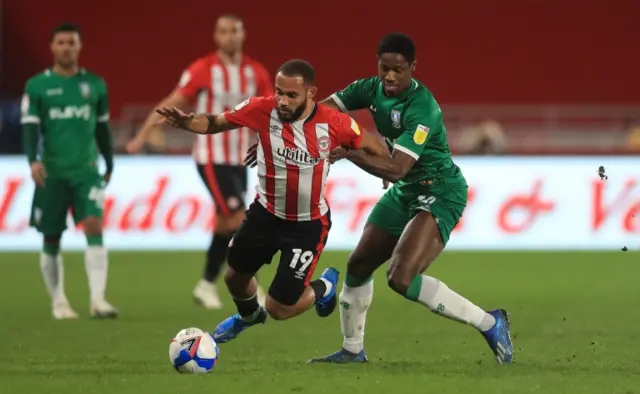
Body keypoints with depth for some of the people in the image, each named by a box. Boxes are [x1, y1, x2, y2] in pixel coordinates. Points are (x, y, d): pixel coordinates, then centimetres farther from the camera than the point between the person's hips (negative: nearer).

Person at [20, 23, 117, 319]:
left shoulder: (94, 84, 8)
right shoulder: (37, 86, 1)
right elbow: (30, 126, -6)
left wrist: (109, 163, 21)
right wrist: (33, 160, -22)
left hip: (86, 170, 1)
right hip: (52, 172, -1)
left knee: (94, 227, -16)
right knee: (51, 240, 5)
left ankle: (98, 299, -20)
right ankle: (58, 301, 21)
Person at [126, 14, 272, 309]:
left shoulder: (256, 72, 4)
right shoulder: (203, 70, -10)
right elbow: (171, 104, -9)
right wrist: (142, 136, -12)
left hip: (239, 160, 6)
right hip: (211, 159, -5)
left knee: (226, 224, 8)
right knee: (239, 219, -14)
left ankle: (207, 284, 21)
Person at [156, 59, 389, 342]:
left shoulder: (333, 123, -23)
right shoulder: (262, 110, -21)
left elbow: (370, 145, -4)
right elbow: (215, 123, -12)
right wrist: (186, 122, -29)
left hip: (308, 224, -3)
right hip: (265, 213, 3)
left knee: (279, 309, -3)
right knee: (235, 276, 22)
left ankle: (323, 287, 31)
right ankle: (248, 315, 59)